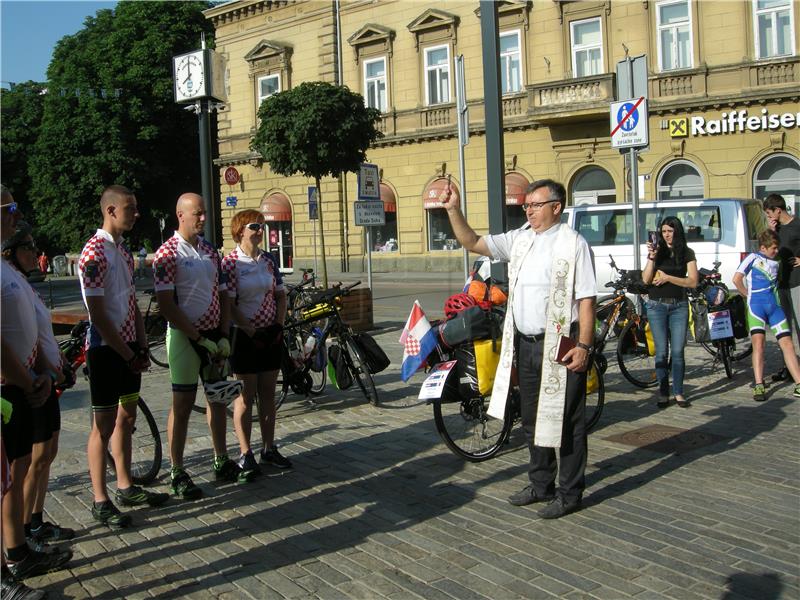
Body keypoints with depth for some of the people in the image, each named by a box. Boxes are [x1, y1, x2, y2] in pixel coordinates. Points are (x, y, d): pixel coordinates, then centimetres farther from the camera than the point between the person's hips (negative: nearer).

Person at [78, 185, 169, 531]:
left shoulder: (124, 251, 12)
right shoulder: (95, 253, -17)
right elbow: (98, 314, -20)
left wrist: (141, 347, 8)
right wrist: (127, 354, -16)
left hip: (128, 348, 9)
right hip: (105, 349, -9)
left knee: (126, 417, 15)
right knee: (104, 424, -1)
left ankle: (126, 488, 27)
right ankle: (100, 501, 9)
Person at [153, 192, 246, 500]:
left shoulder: (211, 251, 10)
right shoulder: (167, 253, -10)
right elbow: (167, 305, -15)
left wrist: (223, 336, 0)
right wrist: (198, 338, -17)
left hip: (214, 336, 6)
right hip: (185, 336, -6)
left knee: (218, 398, 13)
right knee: (183, 404, -1)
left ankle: (222, 462, 26)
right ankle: (177, 473, 8)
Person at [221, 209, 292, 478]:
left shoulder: (269, 260, 6)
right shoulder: (230, 263, -10)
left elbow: (280, 295, 11)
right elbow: (229, 305, -13)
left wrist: (279, 326, -1)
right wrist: (251, 332, -16)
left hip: (271, 334, 5)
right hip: (245, 336, -5)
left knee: (268, 393, 11)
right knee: (246, 395, 2)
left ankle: (269, 449, 20)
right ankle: (245, 454, 11)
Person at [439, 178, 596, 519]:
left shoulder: (573, 244, -9)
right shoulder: (519, 240, 10)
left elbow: (586, 299, -12)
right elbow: (473, 243, 8)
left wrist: (584, 346, -18)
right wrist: (453, 211, -4)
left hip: (561, 346, -7)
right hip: (525, 344, 7)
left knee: (565, 422, 1)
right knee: (532, 420, 17)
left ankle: (570, 493, 14)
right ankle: (541, 485, 32)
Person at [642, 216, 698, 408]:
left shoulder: (687, 253, 5)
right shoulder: (657, 251, 5)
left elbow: (693, 281, -4)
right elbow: (646, 279, -4)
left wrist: (668, 278, -12)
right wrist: (651, 257, -15)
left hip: (679, 306, 0)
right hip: (656, 306, 0)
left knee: (678, 351, 0)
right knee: (662, 351, 0)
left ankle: (678, 393, 8)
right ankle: (663, 394, 5)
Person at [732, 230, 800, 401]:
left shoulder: (775, 262, 19)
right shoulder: (753, 258, 1)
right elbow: (737, 279, -5)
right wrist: (749, 296, 4)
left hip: (775, 306, 5)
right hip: (756, 306, -5)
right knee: (758, 342, -18)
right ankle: (758, 386, -19)